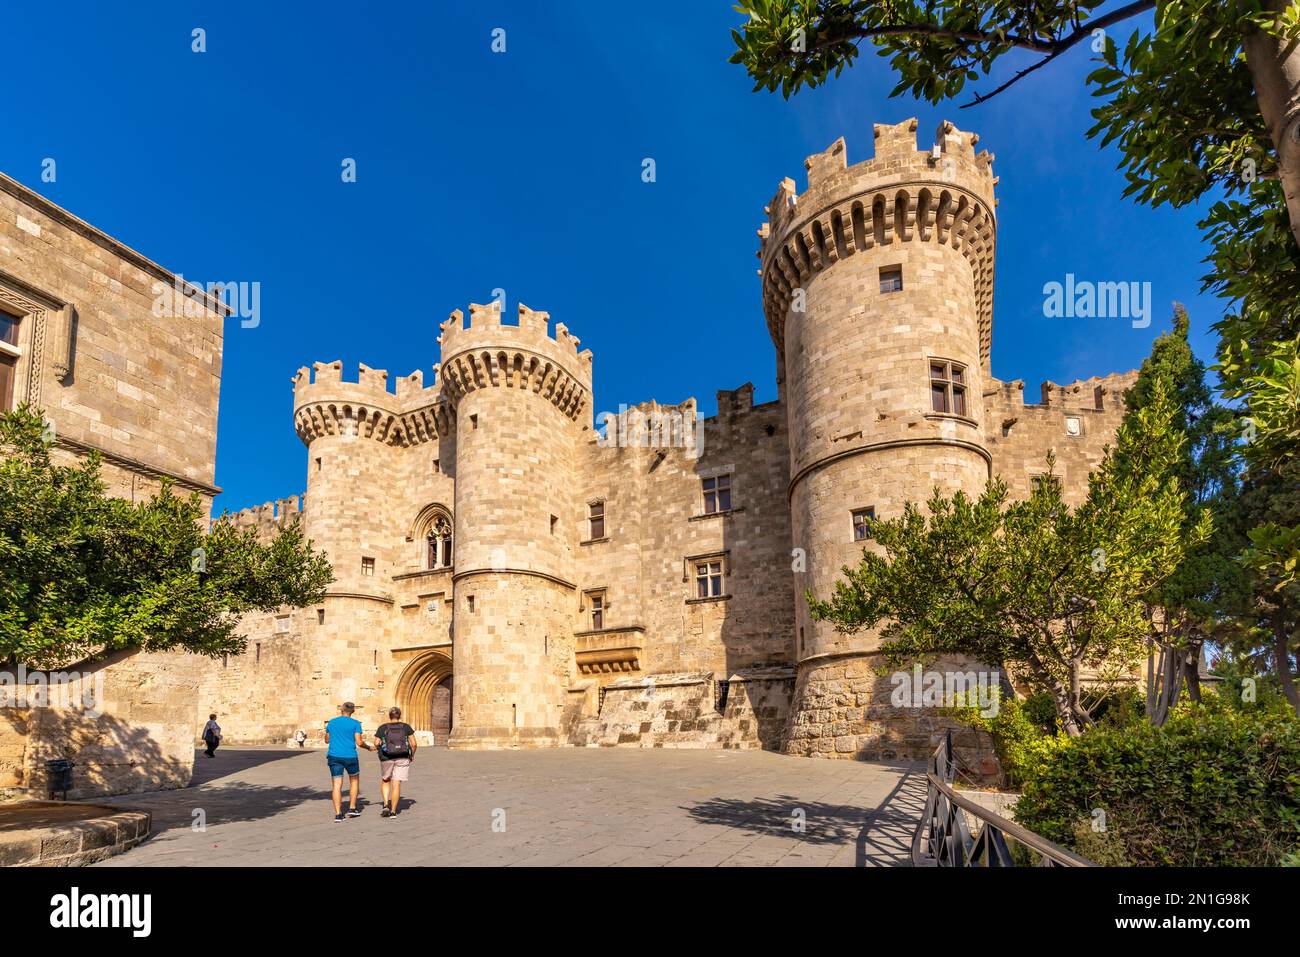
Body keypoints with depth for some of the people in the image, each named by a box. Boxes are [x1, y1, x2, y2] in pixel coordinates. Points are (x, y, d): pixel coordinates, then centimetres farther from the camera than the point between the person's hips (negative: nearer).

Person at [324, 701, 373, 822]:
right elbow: (359, 743, -8)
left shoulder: (331, 722, 7)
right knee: (354, 781, 19)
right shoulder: (355, 723, -3)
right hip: (350, 757, -2)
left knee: (337, 785, 3)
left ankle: (338, 814, -2)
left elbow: (327, 740, 17)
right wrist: (368, 747, 11)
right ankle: (352, 809, 17)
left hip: (334, 756, 2)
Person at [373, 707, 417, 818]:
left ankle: (386, 805, 6)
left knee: (385, 781, 20)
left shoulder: (382, 728, 0)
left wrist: (379, 749, 12)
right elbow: (413, 743, -2)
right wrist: (412, 755, 13)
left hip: (386, 759, 0)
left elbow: (376, 743, -10)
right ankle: (393, 812, 4)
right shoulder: (406, 727, 2)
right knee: (396, 785, 5)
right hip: (402, 758, 0)